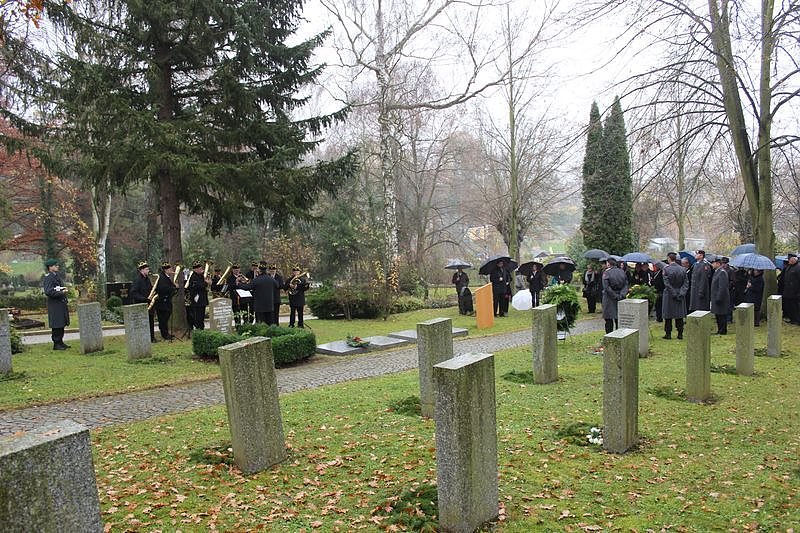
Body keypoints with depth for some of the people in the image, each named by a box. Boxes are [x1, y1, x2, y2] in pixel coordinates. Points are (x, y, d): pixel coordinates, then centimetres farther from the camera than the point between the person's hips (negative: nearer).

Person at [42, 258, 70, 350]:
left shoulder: (57, 276, 15)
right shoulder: (48, 278, -15)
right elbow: (48, 292, -23)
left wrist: (64, 290, 12)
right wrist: (61, 293, -20)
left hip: (61, 304, 10)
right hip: (54, 304, -10)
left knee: (62, 324, 14)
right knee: (56, 325, -4)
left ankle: (60, 342, 22)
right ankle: (56, 344, 2)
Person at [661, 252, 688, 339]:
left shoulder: (666, 269, -11)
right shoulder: (683, 269, 1)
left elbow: (666, 283, -14)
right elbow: (686, 283, -1)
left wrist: (674, 293, -10)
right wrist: (681, 293, -3)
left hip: (669, 295, -3)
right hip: (680, 295, 3)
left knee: (668, 315, 4)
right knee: (680, 314, 9)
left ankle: (668, 334, 7)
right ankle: (680, 334, 11)